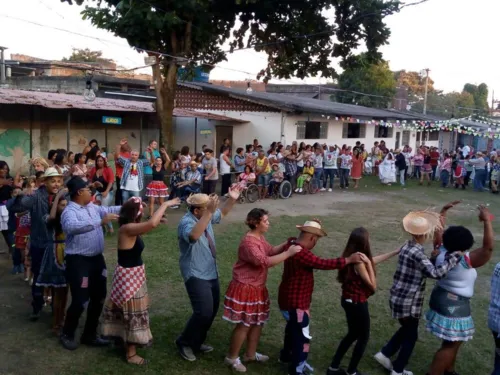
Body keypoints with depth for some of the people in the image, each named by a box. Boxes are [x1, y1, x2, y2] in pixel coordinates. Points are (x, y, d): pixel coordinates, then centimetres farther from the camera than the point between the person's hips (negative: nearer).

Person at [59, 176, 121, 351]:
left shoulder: (92, 207, 8)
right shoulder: (70, 211, -16)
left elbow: (109, 210, 22)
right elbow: (72, 226, -38)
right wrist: (101, 221, -42)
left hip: (97, 258, 8)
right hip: (78, 261, -8)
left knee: (99, 297, 14)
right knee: (80, 301, -2)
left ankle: (90, 335, 30)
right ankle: (67, 334, 23)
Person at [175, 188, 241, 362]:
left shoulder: (205, 217, 3)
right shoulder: (186, 222, -23)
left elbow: (222, 212, 21)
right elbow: (193, 235, -46)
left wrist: (232, 199, 3)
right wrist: (209, 212, -50)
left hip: (211, 272, 9)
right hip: (196, 275, -9)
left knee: (212, 310, 15)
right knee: (204, 312, -15)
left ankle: (197, 342, 31)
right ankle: (184, 342, 8)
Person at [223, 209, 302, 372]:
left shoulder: (260, 237, 5)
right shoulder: (248, 242, -27)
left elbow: (271, 251, 14)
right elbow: (265, 261, -34)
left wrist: (286, 244, -2)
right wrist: (288, 253, -30)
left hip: (257, 287, 10)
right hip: (245, 289, -10)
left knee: (257, 322, 19)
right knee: (244, 325, 3)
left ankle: (250, 354, 36)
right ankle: (232, 358, 21)